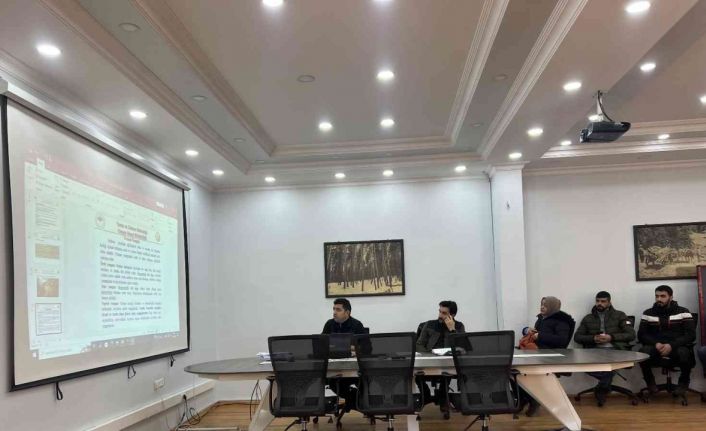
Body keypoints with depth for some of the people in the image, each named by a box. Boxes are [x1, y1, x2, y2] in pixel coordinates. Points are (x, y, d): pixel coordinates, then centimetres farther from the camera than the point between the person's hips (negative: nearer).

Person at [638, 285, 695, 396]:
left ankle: (683, 383, -3)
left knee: (684, 353, -37)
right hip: (655, 348, 1)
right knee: (643, 351, -33)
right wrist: (655, 344, -18)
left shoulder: (683, 312, 4)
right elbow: (641, 335, 3)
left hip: (677, 347, -1)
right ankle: (650, 381, -2)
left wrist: (671, 345, -22)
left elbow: (691, 335, -7)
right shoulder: (648, 313, 9)